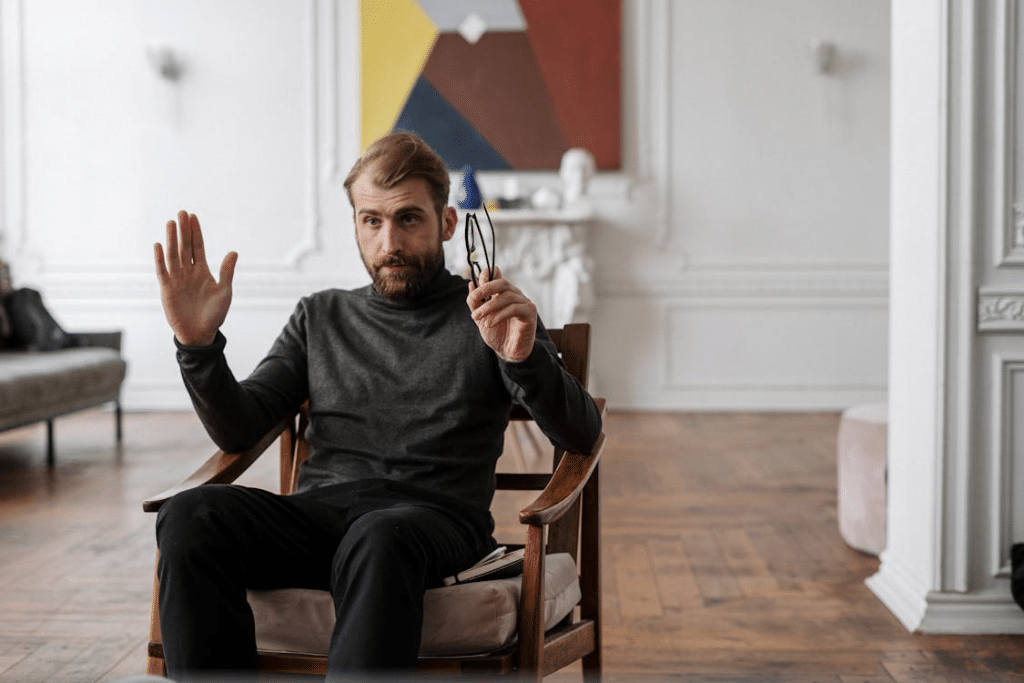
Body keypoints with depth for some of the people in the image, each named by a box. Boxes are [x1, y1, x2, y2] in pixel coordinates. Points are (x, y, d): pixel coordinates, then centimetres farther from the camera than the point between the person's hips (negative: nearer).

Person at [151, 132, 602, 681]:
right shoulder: (321, 317, 25)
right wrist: (199, 345, -2)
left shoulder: (490, 316, 14)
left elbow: (581, 436, 2)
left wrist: (525, 357, -18)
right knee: (189, 517, -27)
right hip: (318, 509, 3)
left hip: (434, 517, -3)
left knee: (377, 542, -40)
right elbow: (240, 430, 16)